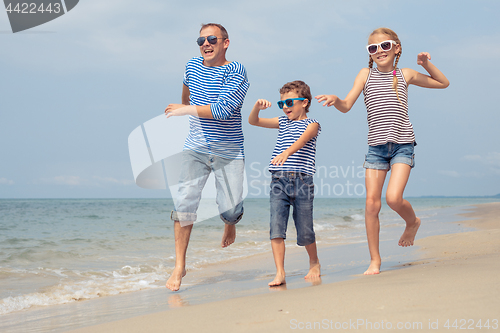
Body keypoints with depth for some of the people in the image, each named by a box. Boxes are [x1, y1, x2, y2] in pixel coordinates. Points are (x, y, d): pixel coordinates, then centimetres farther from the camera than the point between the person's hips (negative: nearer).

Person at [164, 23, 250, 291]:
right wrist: (185, 104, 44)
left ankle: (230, 224, 35)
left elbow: (222, 110, -24)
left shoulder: (236, 71, -12)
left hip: (229, 152, -3)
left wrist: (184, 110, -15)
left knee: (230, 209, -6)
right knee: (185, 201, -12)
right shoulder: (192, 66, 5)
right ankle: (179, 266, -4)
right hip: (195, 148, 3)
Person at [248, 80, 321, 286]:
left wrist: (287, 152, -38)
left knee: (304, 231, 2)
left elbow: (302, 140, -18)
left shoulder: (311, 124, 4)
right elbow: (253, 121, 15)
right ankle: (280, 273, -6)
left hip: (302, 180, -4)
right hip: (278, 181, 4)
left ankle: (314, 263, 29)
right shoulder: (282, 123, 20)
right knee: (276, 227, -9)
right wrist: (257, 107, -7)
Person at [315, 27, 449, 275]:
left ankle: (413, 221, 17)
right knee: (371, 203, -4)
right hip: (376, 146, 1)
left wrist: (427, 64, 5)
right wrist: (334, 99, -27)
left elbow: (443, 83, 21)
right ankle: (375, 260, 7)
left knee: (393, 198, -18)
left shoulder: (405, 75, 8)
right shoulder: (366, 74, 6)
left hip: (402, 145, -1)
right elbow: (346, 106, -5)